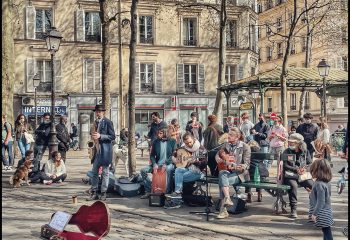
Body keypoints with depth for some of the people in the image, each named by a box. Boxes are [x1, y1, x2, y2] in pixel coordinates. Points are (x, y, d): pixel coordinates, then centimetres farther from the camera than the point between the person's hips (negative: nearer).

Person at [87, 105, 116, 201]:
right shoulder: (96, 122, 14)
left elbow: (112, 136, -12)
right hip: (97, 150, 7)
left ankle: (103, 193, 10)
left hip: (105, 150, -7)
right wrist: (93, 136, 4)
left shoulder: (108, 122, -8)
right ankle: (94, 193, 16)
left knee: (105, 172, 1)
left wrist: (100, 136, -19)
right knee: (94, 172, 8)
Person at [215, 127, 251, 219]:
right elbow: (218, 154, 20)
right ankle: (227, 199, -44)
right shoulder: (226, 144, 10)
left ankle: (223, 209, -30)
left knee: (222, 181, -31)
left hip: (239, 173, -4)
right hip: (228, 171, 5)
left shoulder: (245, 147, -6)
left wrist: (241, 167, -32)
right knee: (222, 174, -33)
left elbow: (246, 164, -11)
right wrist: (219, 159, -3)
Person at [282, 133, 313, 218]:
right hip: (290, 176, -2)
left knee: (313, 185, -24)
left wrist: (305, 168, -12)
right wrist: (296, 169, -15)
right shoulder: (287, 152, 5)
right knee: (293, 185, -34)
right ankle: (293, 209, -26)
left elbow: (310, 163, 10)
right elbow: (285, 165, -3)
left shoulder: (305, 152, 11)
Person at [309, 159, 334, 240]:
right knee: (326, 231, 16)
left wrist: (314, 214, -19)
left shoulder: (319, 184, -24)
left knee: (327, 232, 0)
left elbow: (320, 202, -24)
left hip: (322, 214, -9)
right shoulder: (326, 182, 4)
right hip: (326, 212, 9)